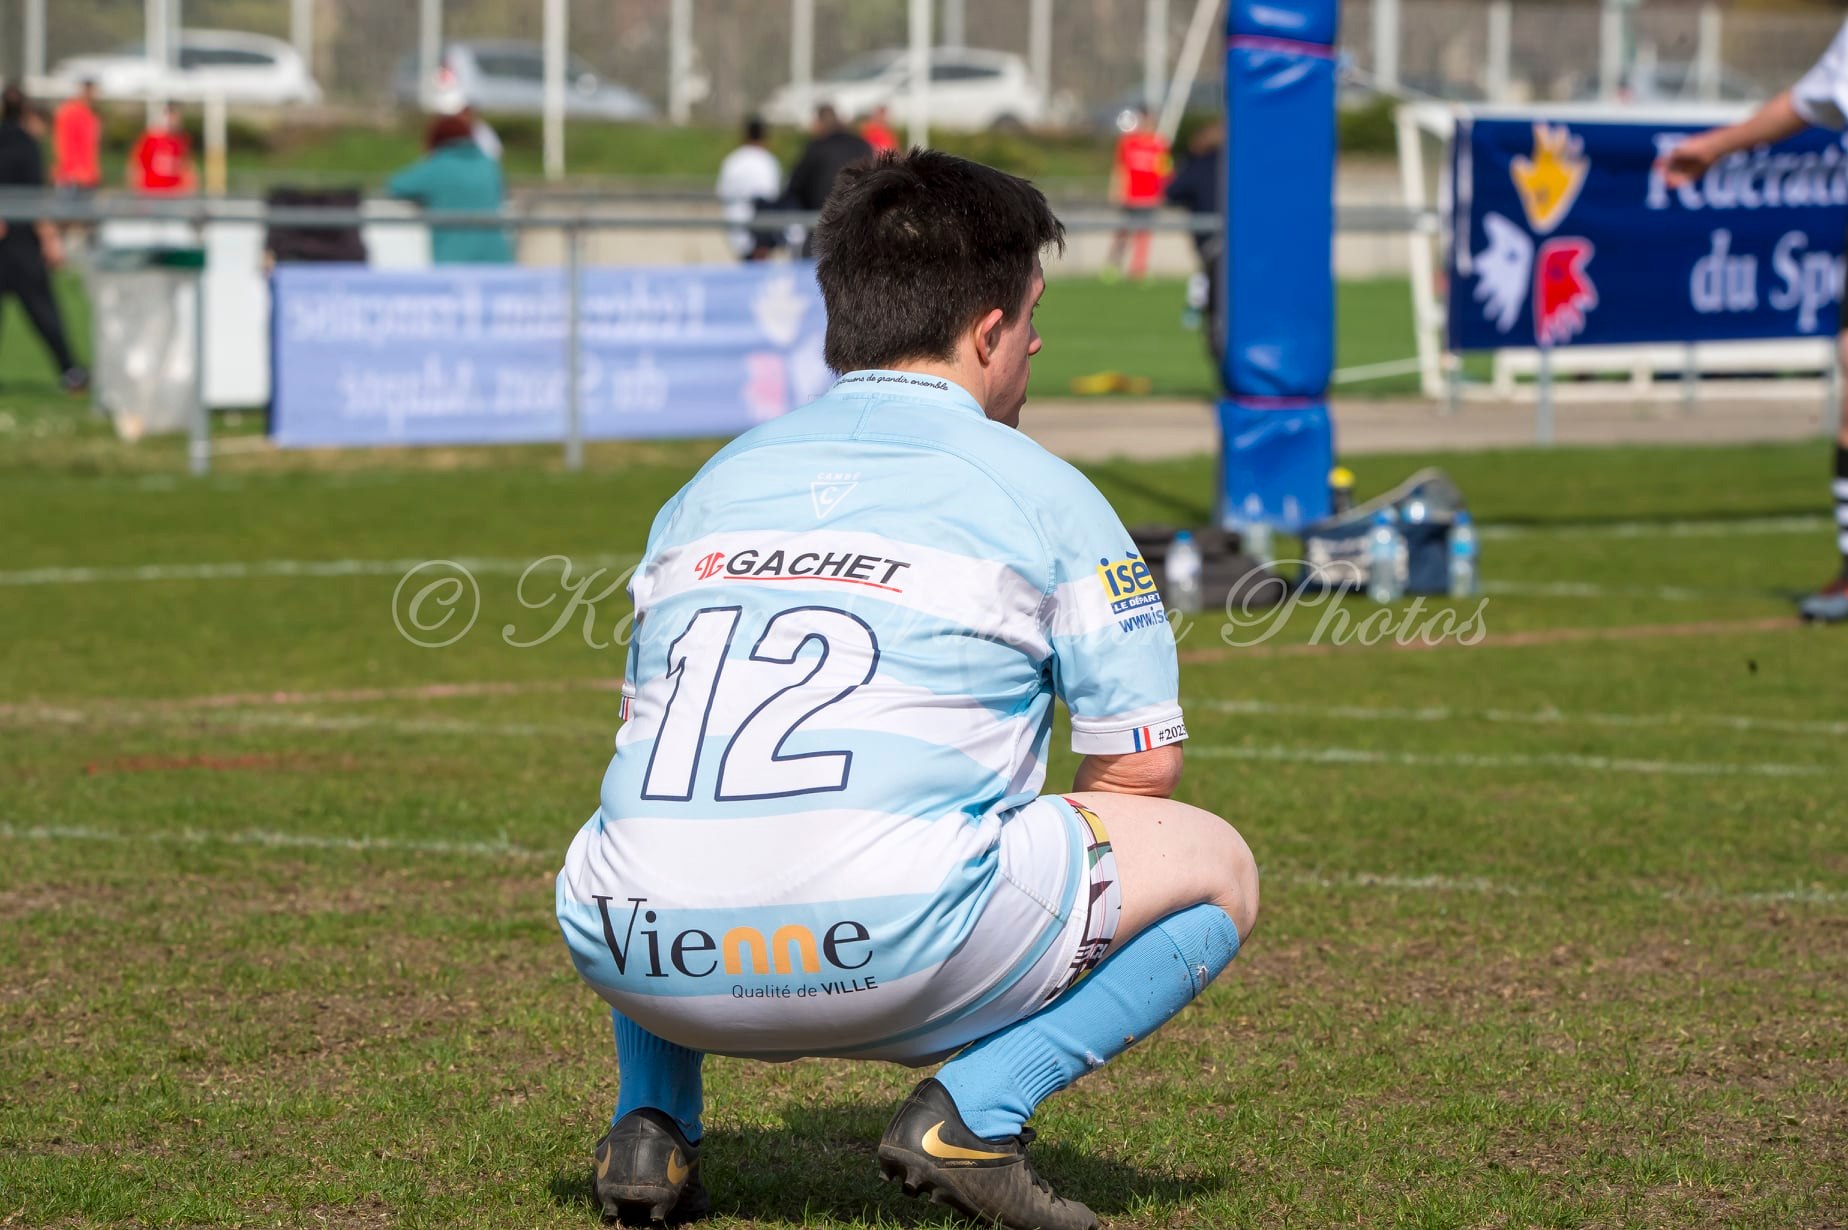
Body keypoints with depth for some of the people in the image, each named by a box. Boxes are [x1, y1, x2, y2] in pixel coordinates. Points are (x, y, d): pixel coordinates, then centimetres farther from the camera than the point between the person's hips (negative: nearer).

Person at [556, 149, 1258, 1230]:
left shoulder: (708, 488, 23)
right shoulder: (1041, 492, 10)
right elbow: (1143, 771, 11)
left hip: (646, 965, 5)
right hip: (888, 958, -5)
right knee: (1215, 865, 16)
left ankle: (652, 1121, 17)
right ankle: (976, 1110, -3)